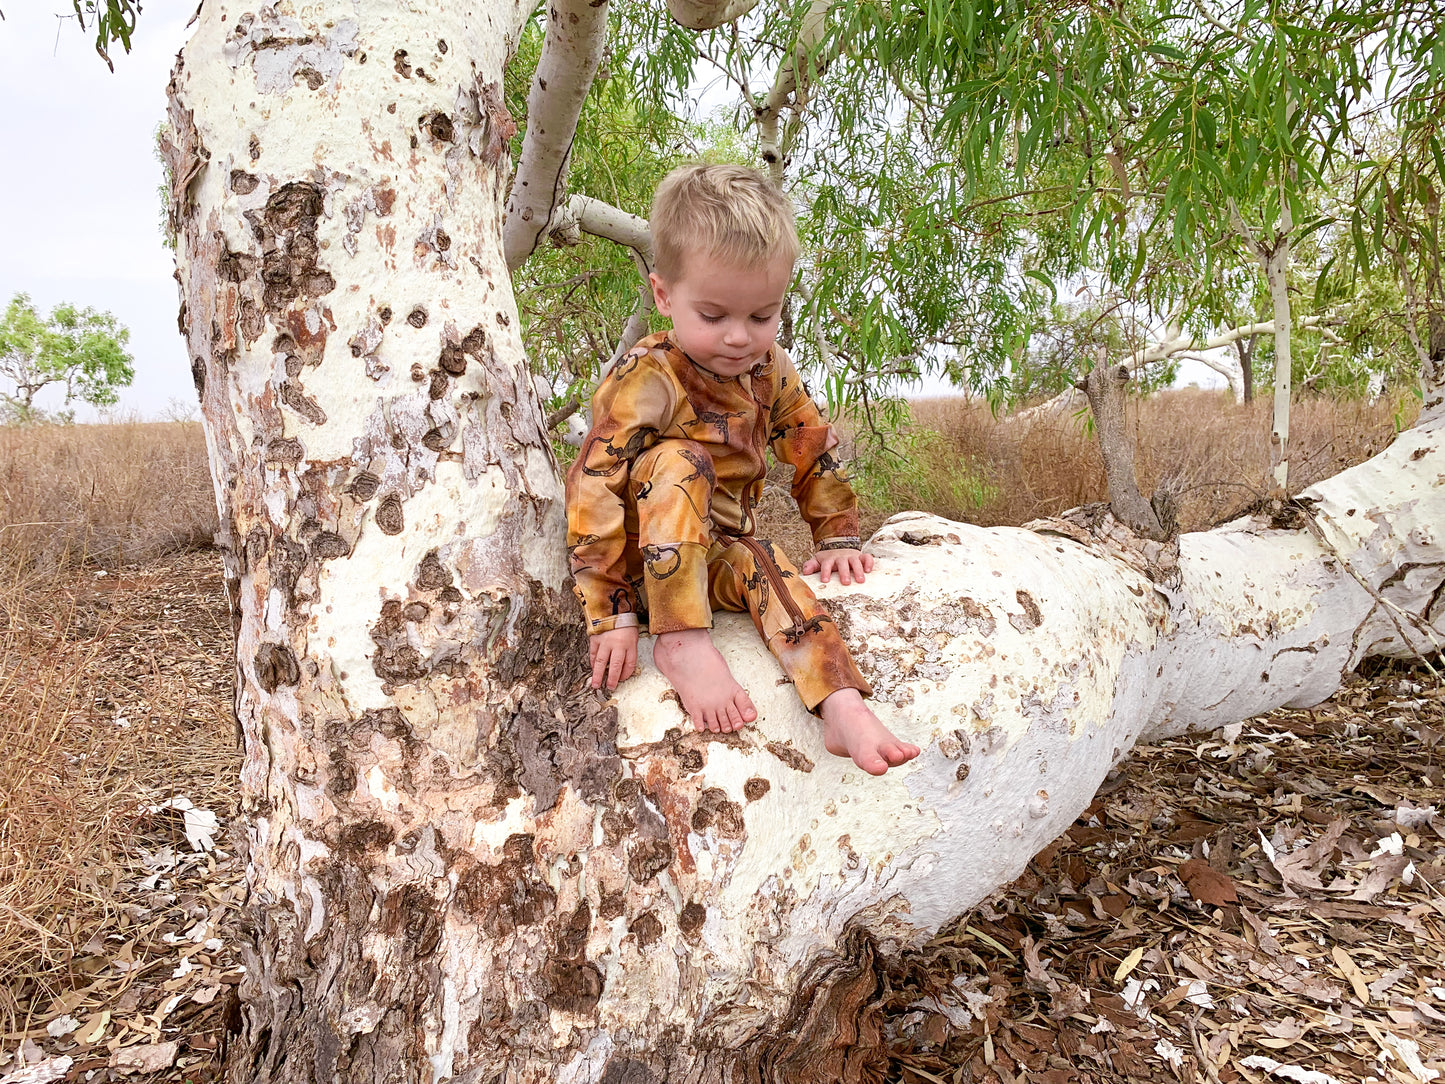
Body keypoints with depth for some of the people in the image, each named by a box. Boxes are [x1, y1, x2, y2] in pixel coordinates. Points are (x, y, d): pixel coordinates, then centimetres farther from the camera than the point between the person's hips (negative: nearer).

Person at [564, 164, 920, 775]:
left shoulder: (767, 371, -3)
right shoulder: (644, 381, -22)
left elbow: (814, 450, 11)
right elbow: (593, 495, -27)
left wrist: (836, 538, 9)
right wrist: (612, 617, -29)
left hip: (720, 550, 5)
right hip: (646, 557, -4)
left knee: (765, 565, -29)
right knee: (681, 461, -30)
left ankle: (842, 706, -41)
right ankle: (681, 640, -33)